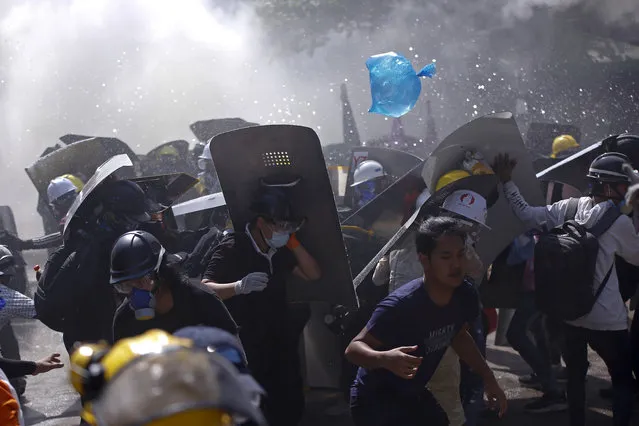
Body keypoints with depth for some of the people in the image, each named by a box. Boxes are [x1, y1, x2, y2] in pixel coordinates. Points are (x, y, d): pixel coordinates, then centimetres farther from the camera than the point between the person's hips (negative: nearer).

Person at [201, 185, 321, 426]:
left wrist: (293, 242, -1)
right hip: (247, 349, -7)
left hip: (281, 345, 7)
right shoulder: (233, 248, -13)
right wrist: (239, 286, -39)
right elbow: (205, 289, -21)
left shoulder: (279, 251, 10)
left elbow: (313, 275, 11)